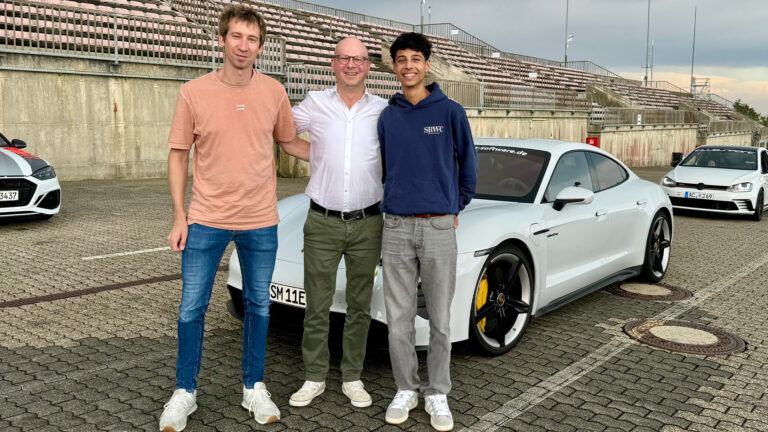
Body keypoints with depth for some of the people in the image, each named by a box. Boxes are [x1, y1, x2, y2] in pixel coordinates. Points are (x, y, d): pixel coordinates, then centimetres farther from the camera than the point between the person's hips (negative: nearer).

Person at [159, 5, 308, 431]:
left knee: (259, 306, 12)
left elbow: (289, 141, 15)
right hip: (206, 220, -1)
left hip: (260, 221, 2)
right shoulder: (193, 93, -6)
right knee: (191, 308, 6)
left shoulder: (274, 92, -1)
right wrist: (179, 217, -4)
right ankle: (184, 392, 25)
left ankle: (253, 387, 29)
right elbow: (178, 155, 0)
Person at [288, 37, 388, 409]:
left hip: (367, 224, 1)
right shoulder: (314, 105, 2)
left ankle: (353, 378, 24)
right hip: (322, 223, 0)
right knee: (317, 306, 6)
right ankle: (314, 378, 21)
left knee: (359, 306, 10)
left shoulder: (383, 111, 3)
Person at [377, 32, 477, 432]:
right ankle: (406, 389, 22)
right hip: (396, 228, 2)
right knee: (398, 319, 7)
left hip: (440, 227, -2)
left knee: (440, 319, 5)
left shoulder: (449, 111, 0)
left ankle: (437, 394, 20)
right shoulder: (387, 116, 7)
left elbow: (467, 162, 10)